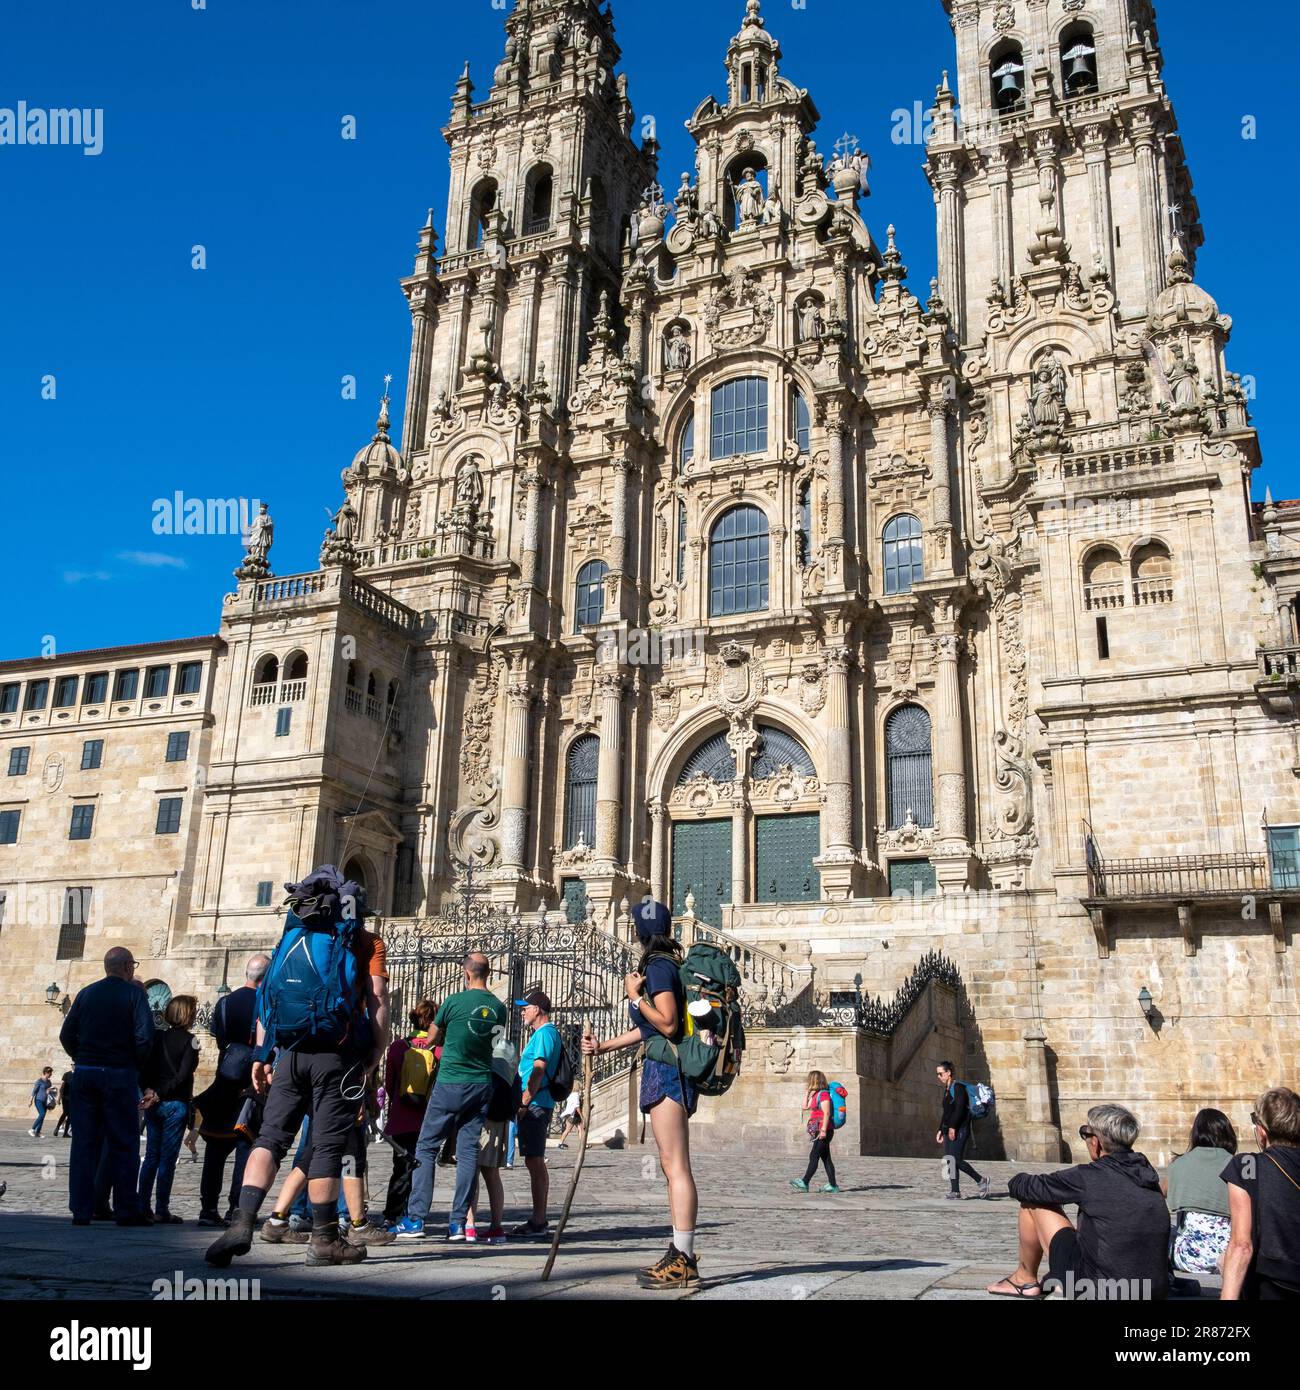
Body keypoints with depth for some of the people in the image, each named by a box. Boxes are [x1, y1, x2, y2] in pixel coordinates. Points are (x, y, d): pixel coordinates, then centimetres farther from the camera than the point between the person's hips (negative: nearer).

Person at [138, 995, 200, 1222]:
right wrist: (162, 1093, -10)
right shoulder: (189, 1040, -8)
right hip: (176, 1104, -5)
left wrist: (149, 1091, -4)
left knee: (151, 1156, 12)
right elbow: (184, 1075, -16)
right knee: (168, 1158, -1)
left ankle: (142, 1206, 12)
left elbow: (144, 1068, 2)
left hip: (153, 1104, 5)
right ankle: (162, 1210, 1)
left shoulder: (156, 1037, 8)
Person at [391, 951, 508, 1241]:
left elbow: (433, 1039, 5)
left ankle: (415, 1220, 0)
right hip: (482, 1086, 4)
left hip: (450, 1084, -4)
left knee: (426, 1148, 4)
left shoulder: (454, 1002, -9)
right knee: (468, 1151, 7)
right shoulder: (500, 1008, 3)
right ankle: (458, 1223, 6)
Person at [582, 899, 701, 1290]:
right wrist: (603, 1046, 27)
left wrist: (635, 996, -10)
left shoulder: (657, 967, -12)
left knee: (676, 1166, -10)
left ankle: (683, 1261, -9)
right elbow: (647, 1029, 24)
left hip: (666, 1070, -10)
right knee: (672, 1166, 13)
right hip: (667, 1070, 10)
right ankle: (680, 1256, 18)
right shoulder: (664, 964, 18)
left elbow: (667, 1024, -20)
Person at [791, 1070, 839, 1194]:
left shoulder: (823, 1094, -10)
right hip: (818, 1131, 10)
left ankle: (805, 1182, -16)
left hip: (824, 1131, -10)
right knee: (825, 1158, 8)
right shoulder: (815, 1095, 19)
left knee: (814, 1156, -12)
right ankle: (832, 1185, 8)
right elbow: (805, 1106, 24)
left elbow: (826, 1113, -18)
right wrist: (807, 1092, 18)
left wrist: (823, 1130, -24)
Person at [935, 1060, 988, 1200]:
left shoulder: (958, 1087, -9)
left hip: (960, 1129, -9)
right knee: (949, 1161, 2)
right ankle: (955, 1192, 3)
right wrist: (941, 1130, 20)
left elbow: (960, 1108, -20)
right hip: (949, 1130, 9)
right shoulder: (947, 1089, 19)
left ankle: (981, 1180, 2)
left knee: (956, 1160, -13)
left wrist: (952, 1127, -24)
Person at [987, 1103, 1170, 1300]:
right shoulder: (1146, 1172, 4)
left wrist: (1018, 1181, 19)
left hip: (1096, 1291, -7)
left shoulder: (1090, 1177, -15)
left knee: (1033, 1202, 5)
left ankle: (1025, 1280, 23)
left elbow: (1024, 1188, -5)